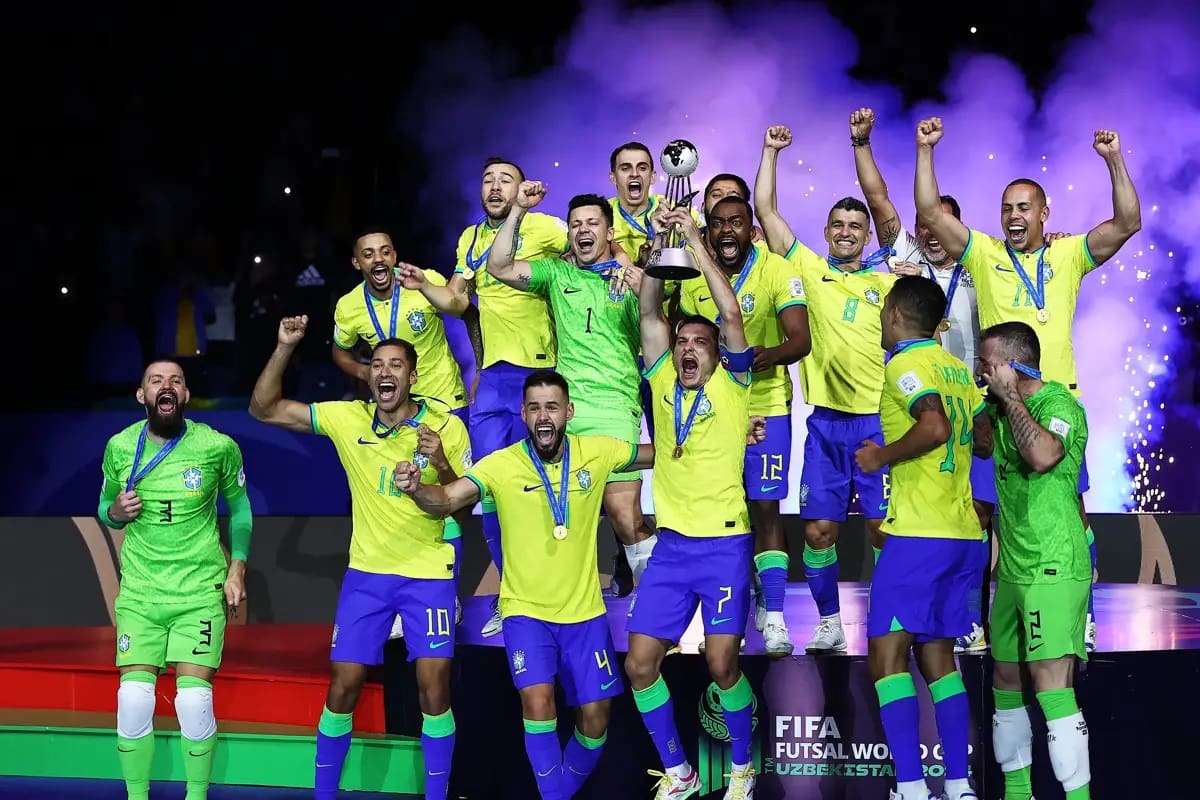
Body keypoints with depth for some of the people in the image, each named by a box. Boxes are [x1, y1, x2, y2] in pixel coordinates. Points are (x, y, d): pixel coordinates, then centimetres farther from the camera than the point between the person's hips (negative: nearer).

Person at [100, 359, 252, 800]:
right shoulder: (120, 447, 0)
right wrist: (116, 511, -9)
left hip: (201, 589, -2)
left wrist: (237, 569, 4)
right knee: (134, 699, -8)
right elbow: (105, 507, 14)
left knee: (195, 700, -11)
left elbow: (239, 506, 10)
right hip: (139, 590, 2)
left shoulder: (218, 447, -6)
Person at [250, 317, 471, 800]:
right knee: (343, 686, 2)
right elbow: (264, 409, -3)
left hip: (428, 573, -2)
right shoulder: (347, 419, -2)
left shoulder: (447, 426, -6)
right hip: (367, 573, 2)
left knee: (434, 685, -10)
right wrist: (285, 348, -15)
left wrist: (442, 465, -24)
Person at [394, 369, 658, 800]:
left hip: (584, 610, 3)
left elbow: (660, 453, 7)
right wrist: (416, 488, -45)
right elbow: (447, 499, -23)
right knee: (537, 702, -22)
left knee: (595, 718, 6)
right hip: (526, 610, -3)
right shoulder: (501, 465, -13)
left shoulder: (597, 452, -6)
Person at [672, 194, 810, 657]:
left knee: (765, 509, -5)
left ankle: (773, 615, -1)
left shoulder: (778, 271, -11)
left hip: (765, 406, -3)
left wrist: (771, 354, -37)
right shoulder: (694, 276, 1)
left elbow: (801, 339, -19)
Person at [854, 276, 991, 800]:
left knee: (886, 654, -7)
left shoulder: (904, 364, -8)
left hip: (919, 531, -8)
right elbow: (985, 438, 19)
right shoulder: (956, 367, 16)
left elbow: (934, 426, -23)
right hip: (965, 534, 8)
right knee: (937, 655, 13)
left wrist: (883, 456, -10)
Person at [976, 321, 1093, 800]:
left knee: (1051, 682, -15)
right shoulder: (1001, 410, 12)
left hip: (1054, 567, -9)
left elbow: (1043, 455, -34)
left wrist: (1009, 395, -23)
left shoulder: (1060, 405, -13)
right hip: (1013, 568, 9)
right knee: (1006, 678, 13)